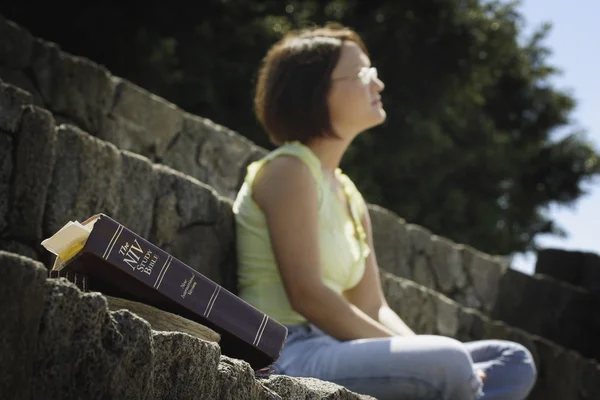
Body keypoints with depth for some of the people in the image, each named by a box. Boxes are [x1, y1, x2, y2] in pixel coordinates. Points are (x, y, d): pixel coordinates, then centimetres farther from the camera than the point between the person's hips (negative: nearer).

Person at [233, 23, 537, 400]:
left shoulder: (350, 196, 19)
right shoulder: (287, 170, -6)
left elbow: (373, 308, 14)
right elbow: (306, 295, -17)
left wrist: (420, 351, -6)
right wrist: (424, 356, -17)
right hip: (287, 356, -9)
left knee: (513, 362, 2)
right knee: (449, 363, -30)